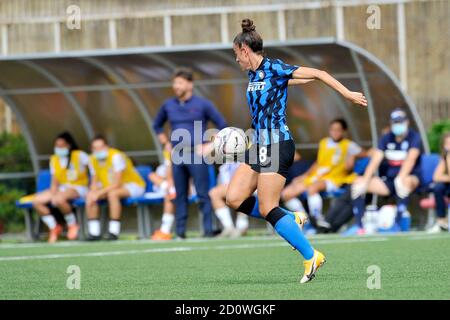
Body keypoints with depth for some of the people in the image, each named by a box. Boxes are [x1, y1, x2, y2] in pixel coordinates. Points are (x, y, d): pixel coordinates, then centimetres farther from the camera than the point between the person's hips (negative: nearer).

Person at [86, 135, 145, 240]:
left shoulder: (116, 156, -24)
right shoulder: (93, 160, -3)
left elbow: (117, 183, -27)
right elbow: (94, 182, 4)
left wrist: (99, 193, -31)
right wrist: (92, 192, -19)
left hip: (133, 185, -7)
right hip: (110, 187, 7)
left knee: (112, 194, -37)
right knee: (89, 196, -13)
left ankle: (114, 232, -32)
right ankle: (94, 232, -12)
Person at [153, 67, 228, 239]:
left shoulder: (202, 104, 0)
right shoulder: (168, 105, 11)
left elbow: (222, 125, 3)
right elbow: (157, 125, 28)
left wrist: (211, 146, -3)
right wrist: (166, 144, 16)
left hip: (196, 154, -4)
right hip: (178, 156, 4)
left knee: (203, 195, -7)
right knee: (180, 196, 5)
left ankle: (208, 229, -6)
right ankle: (180, 231, 8)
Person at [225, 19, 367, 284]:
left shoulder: (273, 68, -12)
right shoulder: (254, 75, 12)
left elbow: (316, 73, -10)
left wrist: (347, 93, -11)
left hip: (277, 145, -9)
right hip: (260, 145, 9)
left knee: (267, 209, -11)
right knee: (234, 198, 1)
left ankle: (311, 257, -3)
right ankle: (290, 221, 12)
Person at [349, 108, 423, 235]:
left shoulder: (414, 137, -6)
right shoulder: (386, 139, 7)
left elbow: (410, 159, -23)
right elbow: (375, 161, -3)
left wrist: (400, 178, -40)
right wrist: (364, 181, -17)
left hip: (410, 178, -5)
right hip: (388, 180, 5)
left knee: (405, 181, -41)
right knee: (358, 182, -11)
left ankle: (397, 224, -37)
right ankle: (358, 226, -15)